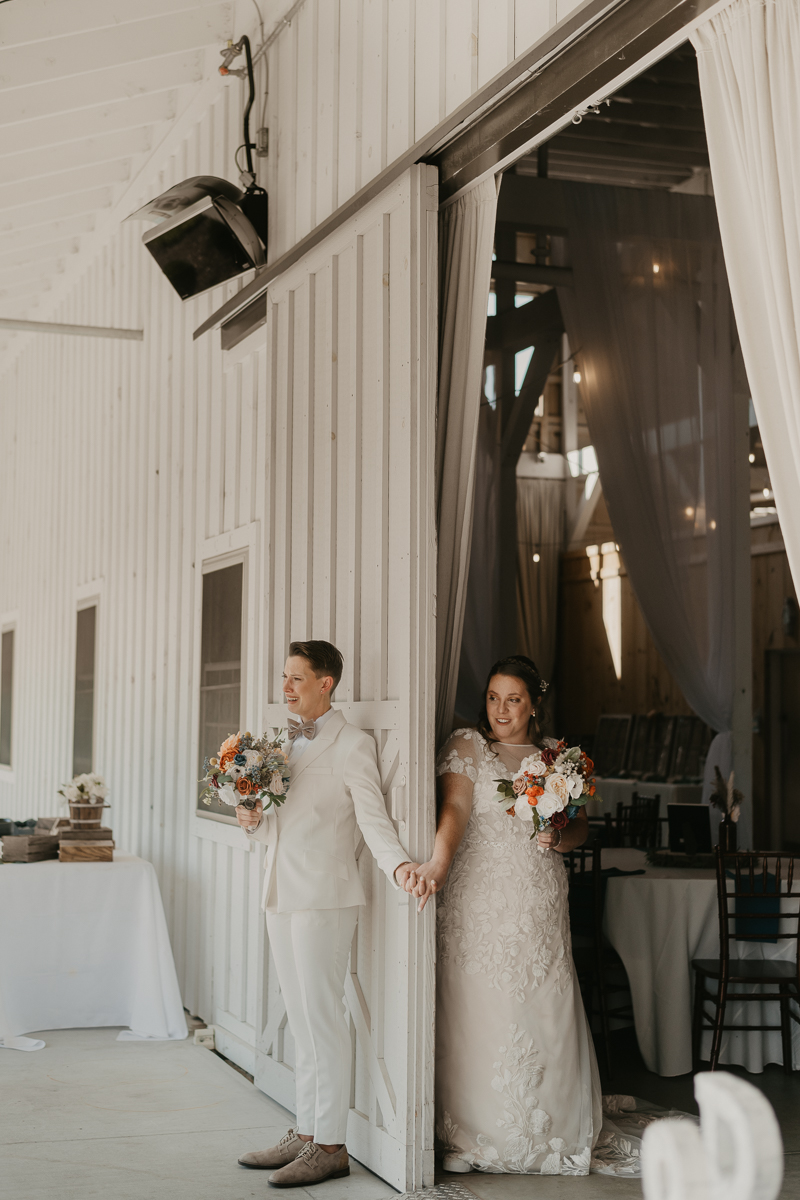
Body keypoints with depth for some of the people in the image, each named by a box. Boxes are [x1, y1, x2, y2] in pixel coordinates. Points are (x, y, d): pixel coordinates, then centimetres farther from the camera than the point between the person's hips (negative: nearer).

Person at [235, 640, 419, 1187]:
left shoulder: (352, 745, -7)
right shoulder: (285, 741, 16)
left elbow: (373, 817, -14)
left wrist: (398, 864, -32)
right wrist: (255, 820, 0)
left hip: (324, 896, -8)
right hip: (283, 895, 8)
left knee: (324, 1018, -4)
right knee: (302, 1020, 14)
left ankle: (331, 1146, 4)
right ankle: (305, 1135, 23)